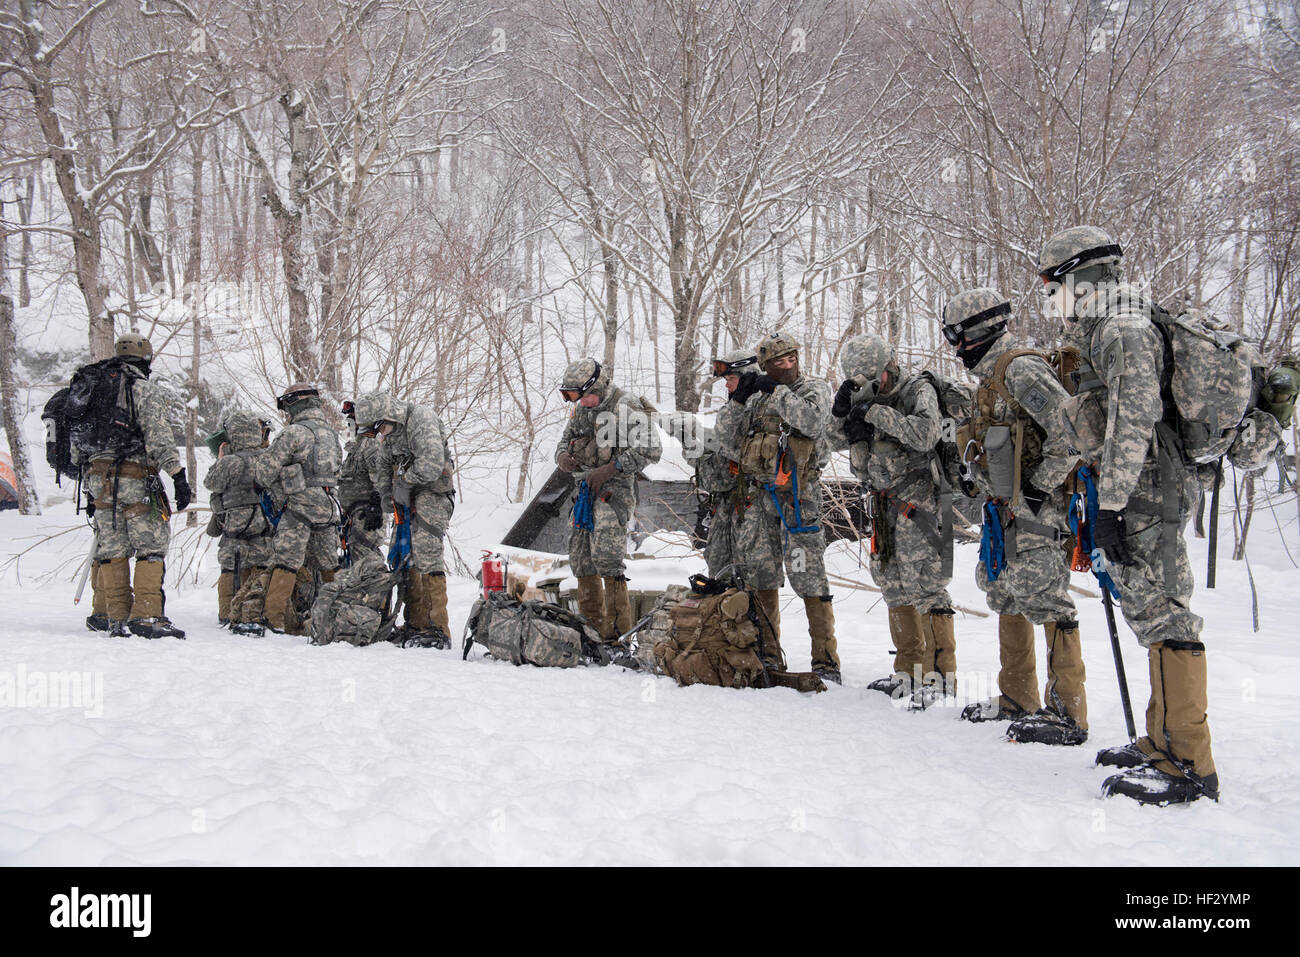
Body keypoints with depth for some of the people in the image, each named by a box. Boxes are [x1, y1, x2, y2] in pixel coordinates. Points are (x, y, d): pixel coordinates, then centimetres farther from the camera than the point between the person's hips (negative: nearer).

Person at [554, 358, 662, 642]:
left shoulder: (626, 408, -11)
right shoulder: (581, 410, 13)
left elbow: (650, 449, -16)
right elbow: (564, 440, 24)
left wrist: (611, 468, -20)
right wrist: (563, 457, -1)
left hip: (614, 490, -8)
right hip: (585, 491, 8)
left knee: (606, 559, -17)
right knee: (581, 559, 9)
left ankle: (619, 632, -12)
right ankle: (592, 626, 20)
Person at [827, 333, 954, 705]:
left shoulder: (918, 391, -9)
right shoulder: (863, 396, 11)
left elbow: (925, 434, -26)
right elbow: (839, 441, 12)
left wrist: (876, 412, -26)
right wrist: (841, 409, -7)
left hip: (919, 502, -8)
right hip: (884, 504, 8)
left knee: (925, 584, -11)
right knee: (893, 584, 11)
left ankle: (941, 674, -5)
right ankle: (909, 671, 20)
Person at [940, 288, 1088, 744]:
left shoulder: (1021, 370, -14)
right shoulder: (989, 380, 18)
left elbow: (1071, 431, -22)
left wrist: (1040, 488, -19)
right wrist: (992, 498, 17)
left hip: (1036, 512, -11)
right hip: (1005, 512, 11)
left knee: (1046, 601, -10)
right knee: (1007, 600, 15)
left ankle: (1068, 714, -5)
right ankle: (1017, 699, 26)